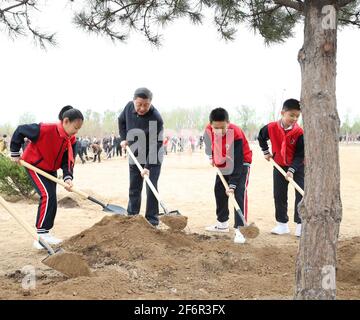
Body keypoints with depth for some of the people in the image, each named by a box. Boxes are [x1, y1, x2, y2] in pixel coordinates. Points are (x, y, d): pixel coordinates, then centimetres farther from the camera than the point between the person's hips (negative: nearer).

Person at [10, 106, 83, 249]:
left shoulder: (71, 140, -11)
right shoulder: (45, 129, -31)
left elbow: (68, 161, -10)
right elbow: (20, 131, -21)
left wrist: (68, 178, -28)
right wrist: (15, 153, -13)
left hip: (51, 170, 8)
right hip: (34, 165, -7)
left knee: (52, 200, 7)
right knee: (47, 195, -20)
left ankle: (45, 233, 20)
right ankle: (40, 235, -14)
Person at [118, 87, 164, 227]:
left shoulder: (156, 118, -29)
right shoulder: (129, 107, -11)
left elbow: (154, 145, -30)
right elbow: (121, 120, 12)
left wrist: (147, 167, -35)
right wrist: (123, 138, 2)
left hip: (152, 158, -5)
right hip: (134, 157, 5)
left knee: (151, 188, -7)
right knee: (134, 189, 12)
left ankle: (152, 220, 3)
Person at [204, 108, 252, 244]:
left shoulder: (236, 134, -36)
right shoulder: (209, 130, -20)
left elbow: (237, 162, -35)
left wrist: (232, 184, -35)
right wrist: (211, 156, 6)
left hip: (241, 163, -6)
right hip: (223, 164, 7)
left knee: (239, 193, -20)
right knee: (219, 191, 13)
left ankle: (240, 229, -20)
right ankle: (222, 223, 29)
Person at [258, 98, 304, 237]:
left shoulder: (299, 132, -21)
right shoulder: (271, 127, -14)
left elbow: (300, 154, -19)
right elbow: (261, 137, 9)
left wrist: (292, 170, -27)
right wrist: (266, 152, 5)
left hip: (297, 166, -3)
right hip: (279, 166, 3)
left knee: (301, 195, -7)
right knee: (279, 196, 7)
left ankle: (300, 224, 3)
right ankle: (282, 224, 18)